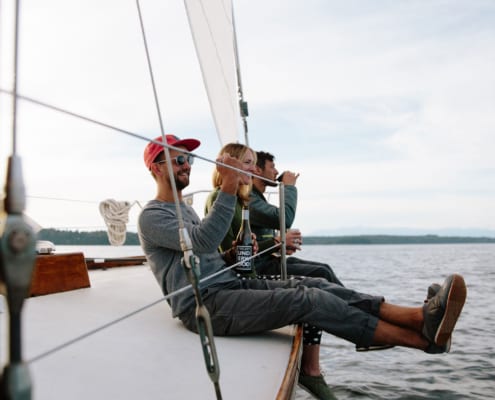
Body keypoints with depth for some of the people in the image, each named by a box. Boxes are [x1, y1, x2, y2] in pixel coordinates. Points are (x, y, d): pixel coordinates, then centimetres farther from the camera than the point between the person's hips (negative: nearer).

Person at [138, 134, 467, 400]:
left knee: (314, 285, -12)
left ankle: (420, 316, -23)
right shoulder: (152, 216, -5)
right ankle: (423, 337, -22)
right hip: (203, 305, -9)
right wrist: (229, 189, -27)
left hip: (230, 284, 9)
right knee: (307, 300, -24)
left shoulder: (186, 207, 23)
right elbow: (203, 241, -22)